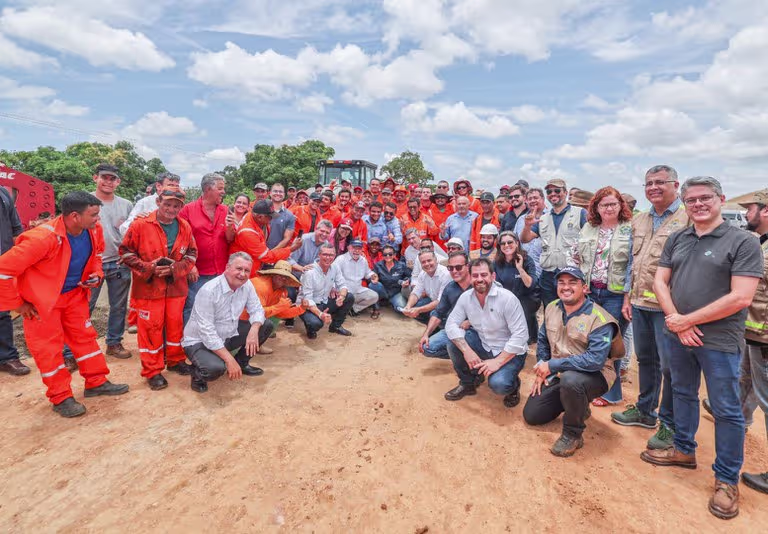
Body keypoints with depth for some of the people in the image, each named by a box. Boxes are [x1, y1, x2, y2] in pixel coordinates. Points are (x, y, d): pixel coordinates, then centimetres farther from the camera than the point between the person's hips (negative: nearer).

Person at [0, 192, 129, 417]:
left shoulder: (93, 230, -12)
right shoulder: (43, 238, -32)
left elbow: (96, 253, 13)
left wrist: (96, 273, -6)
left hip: (74, 294, 6)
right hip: (41, 300, -6)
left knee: (85, 336, 11)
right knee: (49, 347, 5)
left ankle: (96, 382, 24)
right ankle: (61, 398, 17)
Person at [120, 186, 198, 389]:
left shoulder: (185, 227, 3)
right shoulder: (140, 225, -8)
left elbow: (192, 253, 8)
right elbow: (126, 251, -4)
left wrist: (176, 268, -10)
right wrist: (149, 268, -15)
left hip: (176, 286, 3)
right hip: (149, 287, -3)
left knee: (175, 324, 12)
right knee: (151, 327, 2)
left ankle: (176, 360, 31)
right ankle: (152, 371, 14)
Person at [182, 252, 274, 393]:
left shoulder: (247, 285, -8)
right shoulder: (209, 291, -27)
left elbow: (257, 310, -2)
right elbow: (207, 332, -28)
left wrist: (254, 330, -26)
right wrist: (229, 359, -29)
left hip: (228, 335, 7)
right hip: (200, 341, -7)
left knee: (267, 326, -4)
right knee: (216, 368, -36)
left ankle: (241, 363, 14)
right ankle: (197, 374, 2)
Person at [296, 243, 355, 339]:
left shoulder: (335, 268, -4)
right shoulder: (310, 272, -23)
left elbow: (342, 285, -1)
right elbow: (307, 299, -25)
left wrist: (342, 297, -27)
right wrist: (320, 314, -40)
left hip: (324, 303, 6)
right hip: (308, 306, -6)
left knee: (350, 298, -8)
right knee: (316, 323, -37)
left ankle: (336, 326, 9)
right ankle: (311, 329, 4)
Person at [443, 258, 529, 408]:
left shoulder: (508, 298, -22)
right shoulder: (466, 297, -8)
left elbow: (520, 335, -23)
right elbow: (451, 324, -11)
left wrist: (498, 361, -29)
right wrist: (467, 350, -26)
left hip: (509, 352, -5)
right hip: (483, 345, 5)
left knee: (498, 384, -30)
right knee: (453, 342, -18)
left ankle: (512, 385, 10)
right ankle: (468, 383, 7)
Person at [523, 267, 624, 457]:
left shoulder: (599, 319, -22)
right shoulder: (551, 308, -1)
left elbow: (595, 360, -32)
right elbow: (543, 340, 12)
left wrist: (552, 365, -29)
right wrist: (542, 370, 2)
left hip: (594, 375, -6)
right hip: (558, 375, 7)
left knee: (570, 380, -41)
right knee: (531, 415, 5)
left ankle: (573, 434, -14)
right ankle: (578, 408, 30)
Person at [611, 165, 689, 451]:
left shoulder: (688, 219, -8)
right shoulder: (639, 220, 12)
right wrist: (627, 298, 12)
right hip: (639, 303, 6)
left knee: (670, 366, 4)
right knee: (645, 359, 18)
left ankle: (670, 425, 20)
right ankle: (645, 411, 33)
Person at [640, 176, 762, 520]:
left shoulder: (743, 242, -9)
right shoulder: (676, 240, 6)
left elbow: (740, 298, -17)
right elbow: (660, 281, 5)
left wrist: (687, 320, -15)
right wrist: (675, 320, -10)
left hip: (719, 340, -5)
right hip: (678, 334, 5)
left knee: (726, 410, 6)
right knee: (683, 394, 19)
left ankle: (727, 479, 23)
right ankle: (684, 450, 37)